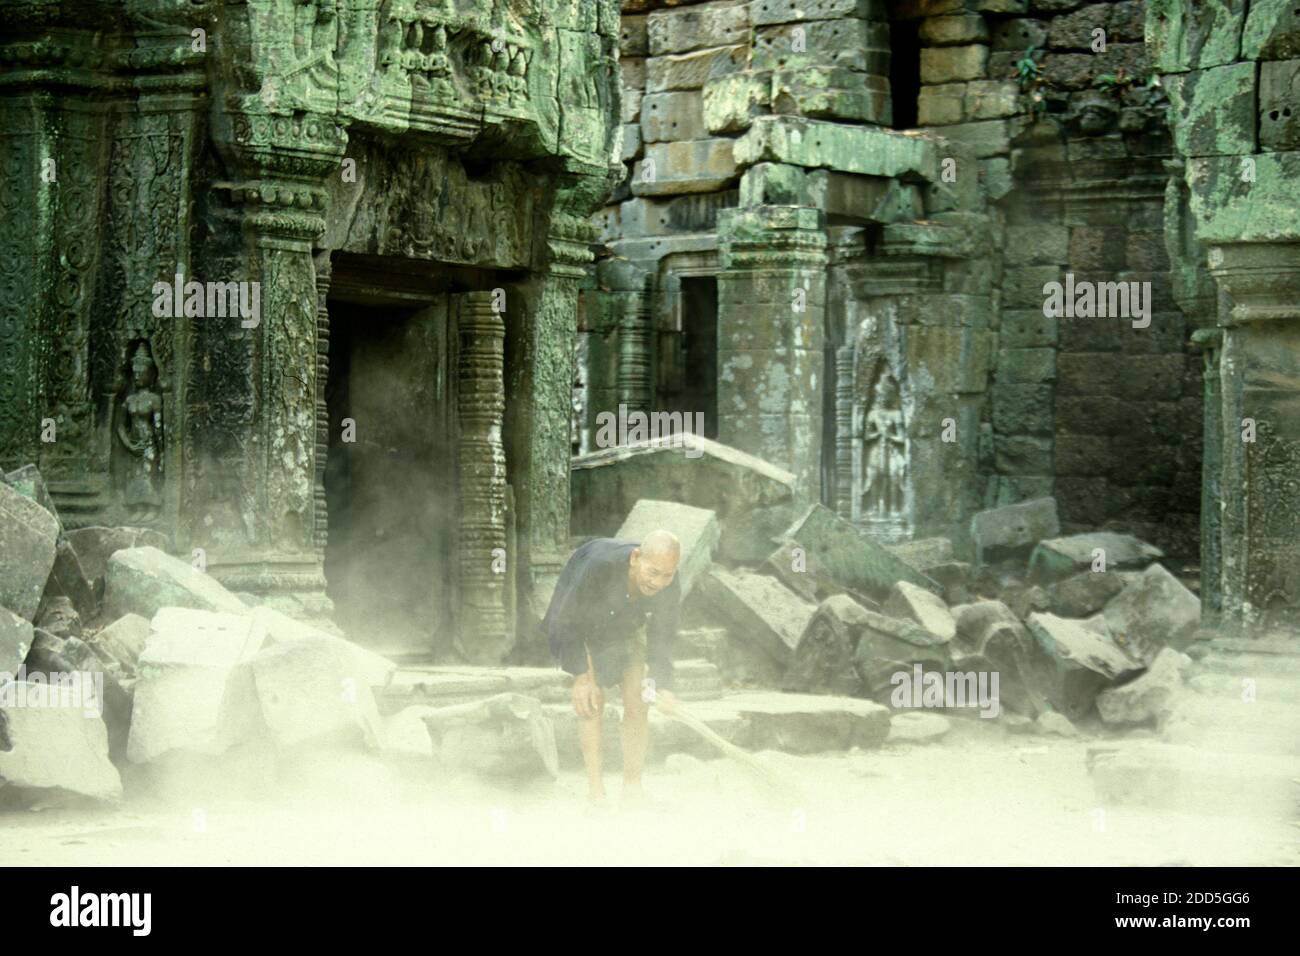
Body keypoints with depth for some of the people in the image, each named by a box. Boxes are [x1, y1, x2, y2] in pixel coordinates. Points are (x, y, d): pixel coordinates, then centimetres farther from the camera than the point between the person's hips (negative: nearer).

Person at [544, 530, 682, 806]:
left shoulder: (669, 587, -27)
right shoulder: (599, 565, -42)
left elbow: (662, 638, -13)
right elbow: (567, 621, -29)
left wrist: (662, 685, -28)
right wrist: (581, 676, -29)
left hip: (627, 626, 4)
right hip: (580, 624, -4)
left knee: (637, 705, -6)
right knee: (591, 700, -17)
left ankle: (632, 789, 0)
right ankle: (595, 788, -16)